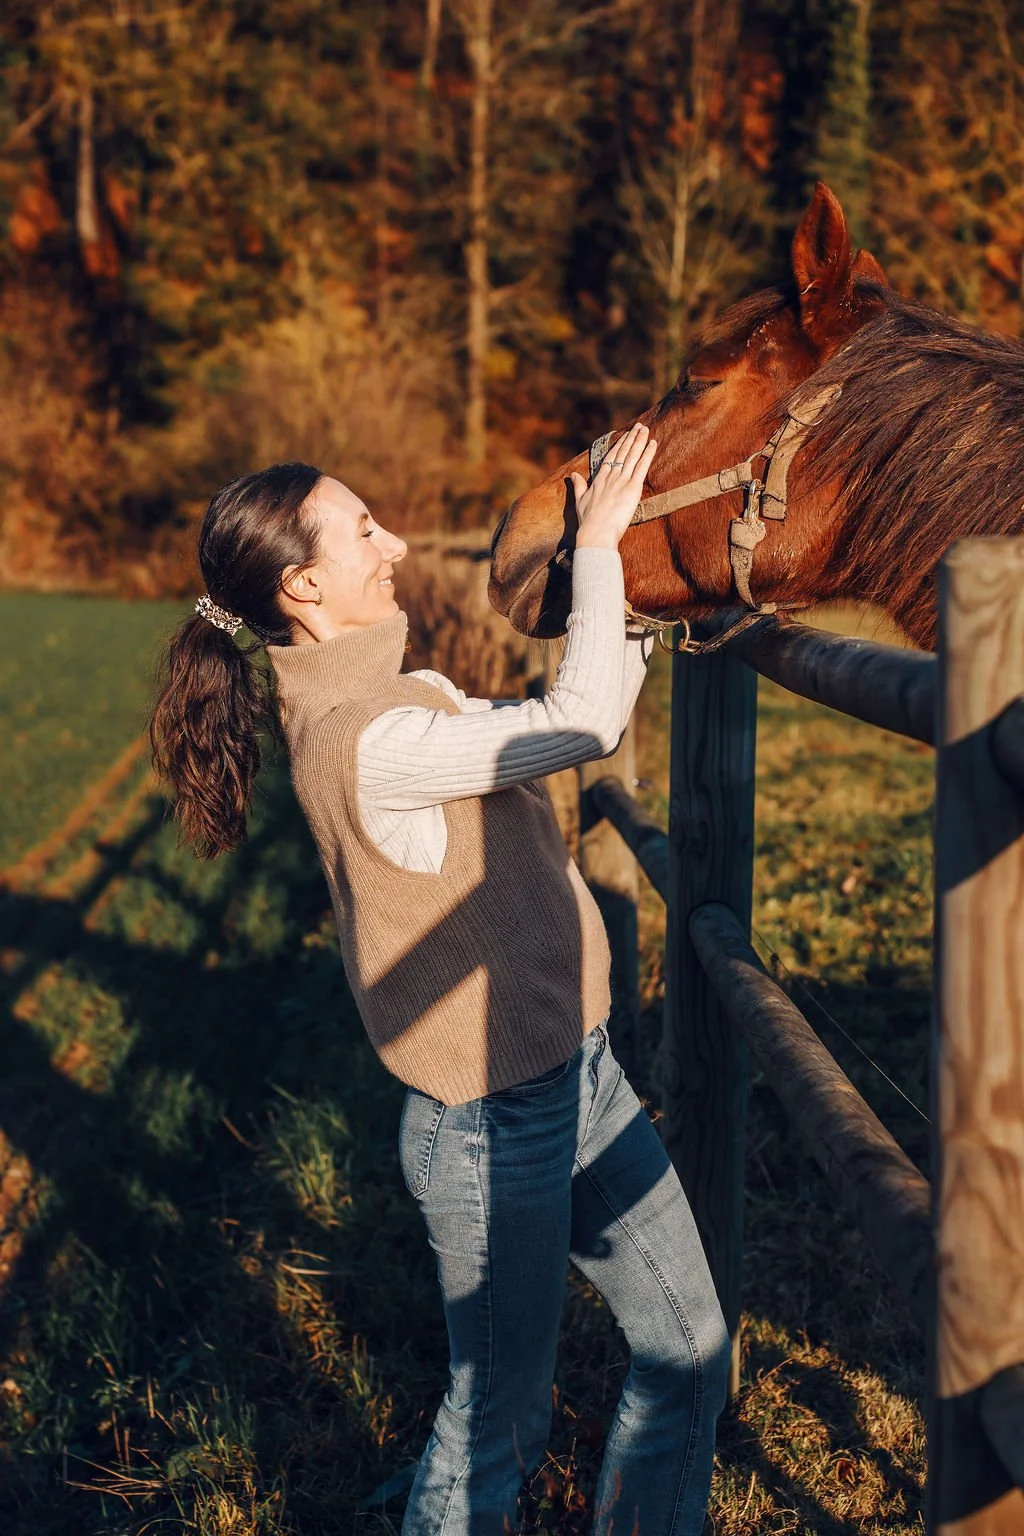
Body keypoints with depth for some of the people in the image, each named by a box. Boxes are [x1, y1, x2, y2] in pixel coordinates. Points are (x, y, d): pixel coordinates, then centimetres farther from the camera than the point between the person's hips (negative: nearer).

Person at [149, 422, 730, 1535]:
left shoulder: (411, 695, 6)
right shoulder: (361, 742, -25)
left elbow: (571, 723, 17)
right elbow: (579, 723, -24)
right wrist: (598, 542, -14)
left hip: (583, 1076, 9)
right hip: (493, 1131, -9)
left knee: (689, 1351, 18)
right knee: (501, 1422, 9)